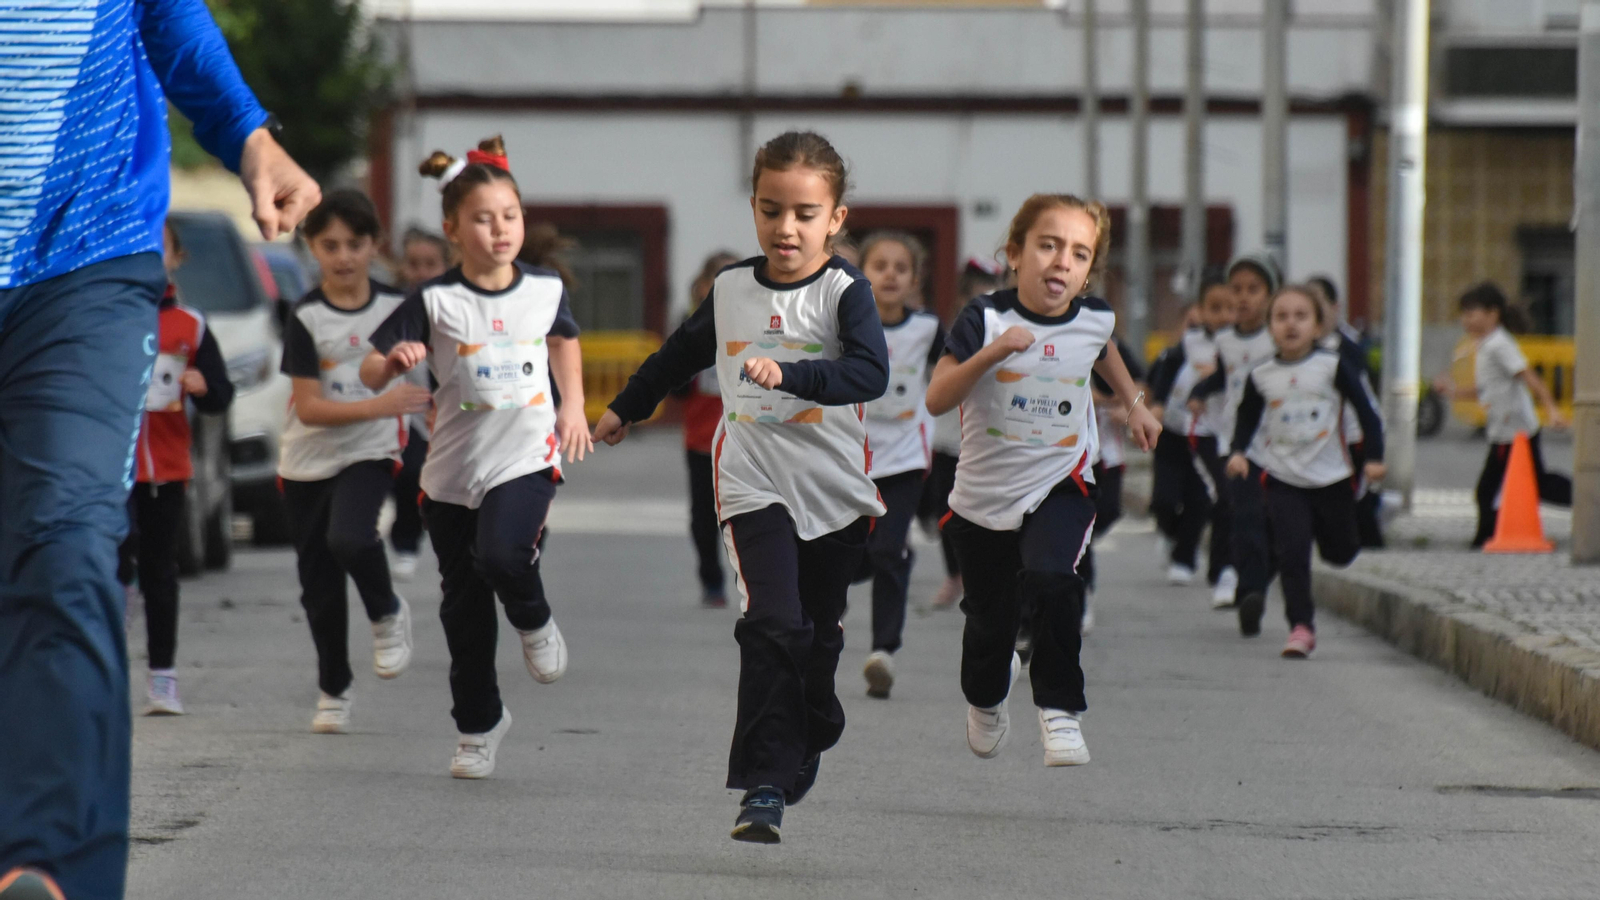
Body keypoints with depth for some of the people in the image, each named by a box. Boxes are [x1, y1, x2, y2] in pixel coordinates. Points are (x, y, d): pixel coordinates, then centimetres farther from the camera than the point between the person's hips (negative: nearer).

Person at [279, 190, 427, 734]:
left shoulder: (396, 307, -3)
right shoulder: (307, 318, -10)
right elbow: (308, 406, -17)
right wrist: (379, 406, -27)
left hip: (370, 455, -1)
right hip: (308, 462, 1)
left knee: (349, 538, -30)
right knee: (319, 587, 8)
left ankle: (387, 614, -1)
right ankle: (333, 692, 25)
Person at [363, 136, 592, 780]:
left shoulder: (545, 290, 1)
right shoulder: (434, 303, -7)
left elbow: (564, 340, 24)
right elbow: (369, 376, -8)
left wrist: (573, 405, 14)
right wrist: (395, 360, -29)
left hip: (527, 457, -1)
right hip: (453, 469, 1)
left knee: (501, 553, -29)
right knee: (464, 608, 8)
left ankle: (535, 622, 5)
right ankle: (478, 725, 25)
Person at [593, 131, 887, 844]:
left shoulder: (844, 291, -6)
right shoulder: (730, 290, 5)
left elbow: (871, 373, -23)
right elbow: (681, 355, 25)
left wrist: (789, 373, -37)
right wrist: (625, 408, 36)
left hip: (836, 490, 0)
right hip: (754, 484, 0)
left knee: (818, 633, 13)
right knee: (773, 625, -16)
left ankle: (804, 749, 36)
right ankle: (764, 787, -18)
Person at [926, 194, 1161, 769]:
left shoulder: (1093, 318, -5)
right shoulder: (986, 320, -17)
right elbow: (936, 400, -25)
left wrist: (1133, 403, 27)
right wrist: (991, 353, -36)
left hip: (1060, 486, 1)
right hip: (984, 497, 0)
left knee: (1050, 580, -29)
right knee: (989, 624, 14)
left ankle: (1060, 709, -12)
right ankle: (986, 698, 49)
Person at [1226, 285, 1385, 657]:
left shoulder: (1332, 367, -8)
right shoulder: (1261, 377, -2)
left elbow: (1364, 409, -3)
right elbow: (1247, 418, 12)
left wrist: (1374, 457, -8)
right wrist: (1239, 452, -4)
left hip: (1331, 476, 0)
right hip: (1283, 480, 0)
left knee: (1339, 551, 13)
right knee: (1292, 552, -11)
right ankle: (1300, 626, -5)